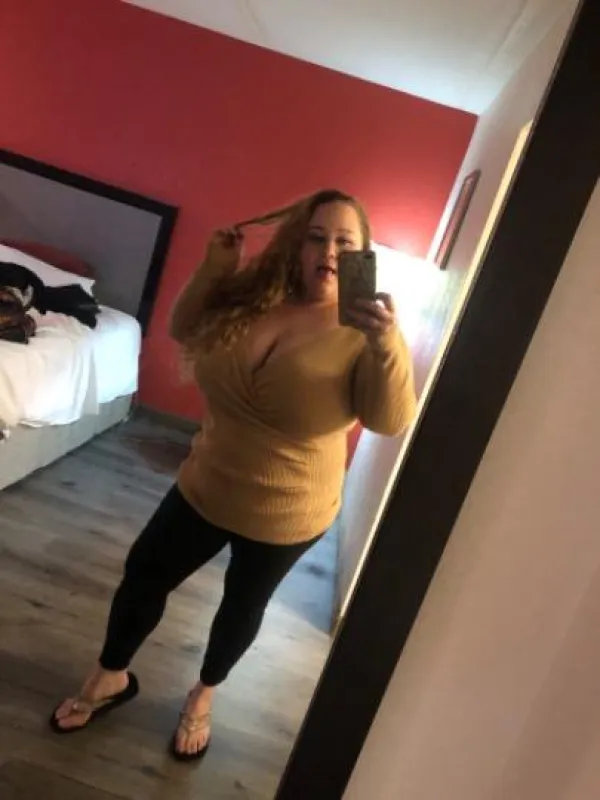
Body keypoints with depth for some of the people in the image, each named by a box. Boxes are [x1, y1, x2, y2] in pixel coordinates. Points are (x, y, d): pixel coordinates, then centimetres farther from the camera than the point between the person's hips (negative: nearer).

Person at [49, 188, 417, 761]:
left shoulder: (362, 332, -18)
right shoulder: (254, 297, -7)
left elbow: (392, 421, -28)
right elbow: (183, 332, 5)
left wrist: (388, 346, -44)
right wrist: (213, 270, -9)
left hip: (287, 513, -3)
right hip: (206, 486, 4)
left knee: (244, 605, 20)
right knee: (144, 575, 17)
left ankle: (204, 694, 51)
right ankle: (111, 677, 46)